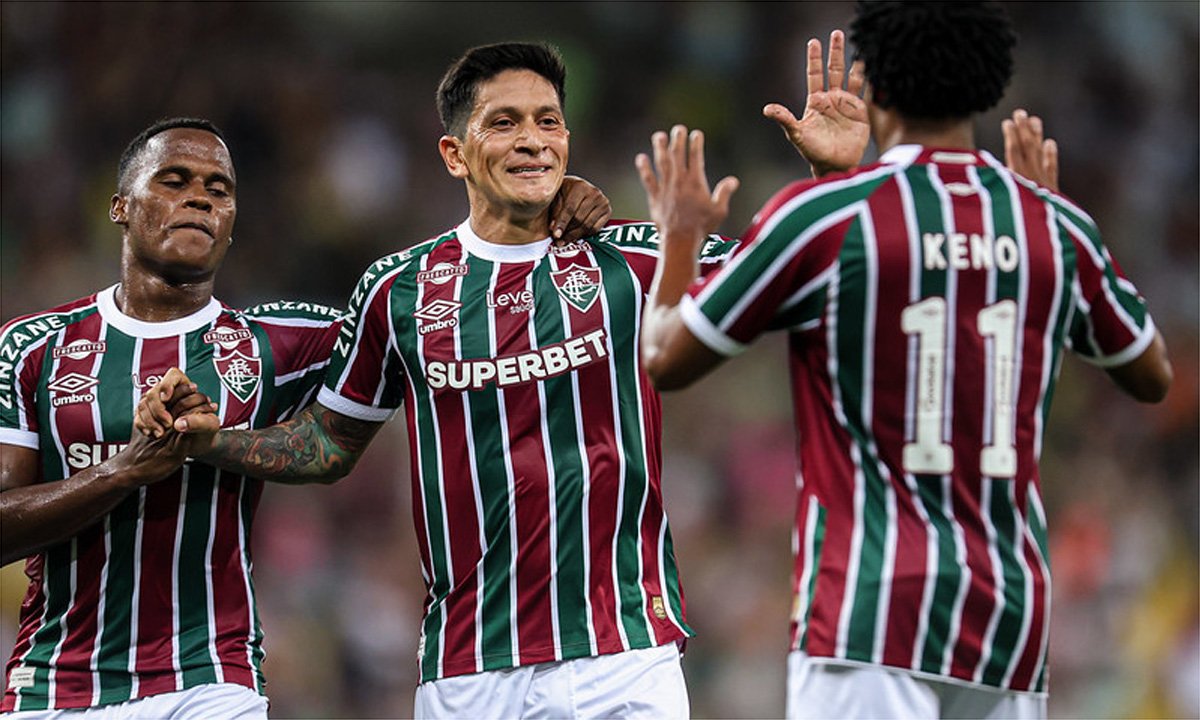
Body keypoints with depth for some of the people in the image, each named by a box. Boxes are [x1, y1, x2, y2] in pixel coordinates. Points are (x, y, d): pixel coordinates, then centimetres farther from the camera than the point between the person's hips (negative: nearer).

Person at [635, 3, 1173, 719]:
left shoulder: (819, 216, -4)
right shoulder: (1056, 226, 7)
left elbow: (665, 358, 6)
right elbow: (1152, 376, 26)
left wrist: (679, 241, 26)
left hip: (872, 617, -5)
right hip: (1014, 621, 5)